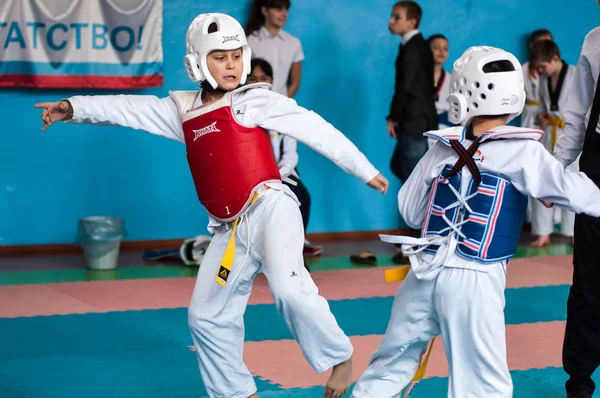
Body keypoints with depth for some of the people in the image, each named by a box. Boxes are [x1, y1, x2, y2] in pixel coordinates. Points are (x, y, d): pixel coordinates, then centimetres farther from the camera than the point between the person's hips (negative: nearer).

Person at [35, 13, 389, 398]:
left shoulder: (254, 100, -2)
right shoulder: (184, 110, 13)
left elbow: (315, 128, -3)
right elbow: (131, 109, 14)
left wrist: (364, 169, -4)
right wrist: (74, 108, 5)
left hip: (269, 208, -7)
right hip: (231, 229, 7)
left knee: (288, 287, -30)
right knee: (208, 318, 12)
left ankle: (339, 357, -10)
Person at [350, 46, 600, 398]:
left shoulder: (443, 148, 8)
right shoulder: (524, 152, -5)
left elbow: (410, 212, 15)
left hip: (424, 274, 4)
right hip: (475, 282, -4)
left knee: (390, 366, 17)